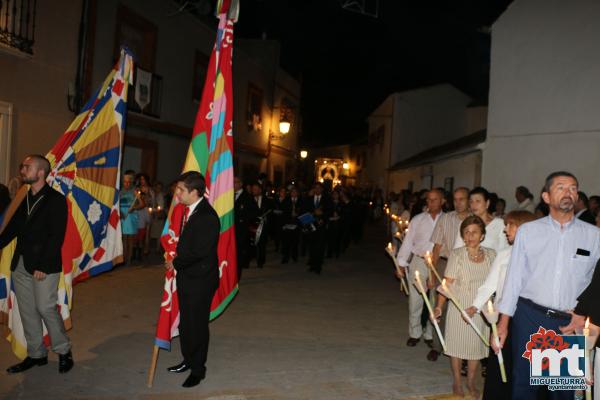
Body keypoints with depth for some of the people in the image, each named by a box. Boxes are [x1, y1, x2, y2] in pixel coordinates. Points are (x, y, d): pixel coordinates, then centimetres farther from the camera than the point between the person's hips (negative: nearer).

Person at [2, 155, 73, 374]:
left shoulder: (56, 200, -9)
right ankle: (36, 354, 25)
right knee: (27, 311, 11)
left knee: (46, 308, -3)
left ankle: (63, 351, 16)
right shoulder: (26, 199, 11)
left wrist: (42, 266, -17)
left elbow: (57, 237, -13)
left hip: (44, 266, -7)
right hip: (21, 264, 7)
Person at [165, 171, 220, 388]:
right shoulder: (188, 210, 5)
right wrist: (176, 263, 6)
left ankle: (198, 369, 24)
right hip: (185, 276, 9)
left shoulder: (207, 216, -23)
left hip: (200, 280, -9)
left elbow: (199, 252, -24)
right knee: (185, 322, 21)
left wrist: (176, 263, -11)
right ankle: (188, 360, 40)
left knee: (197, 325, 6)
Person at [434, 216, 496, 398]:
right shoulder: (457, 255, -11)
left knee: (477, 346, 14)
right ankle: (457, 382, 30)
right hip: (459, 309, -3)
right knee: (458, 345, 10)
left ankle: (471, 382, 34)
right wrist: (439, 307, -23)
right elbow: (447, 283, -13)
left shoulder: (490, 254, -2)